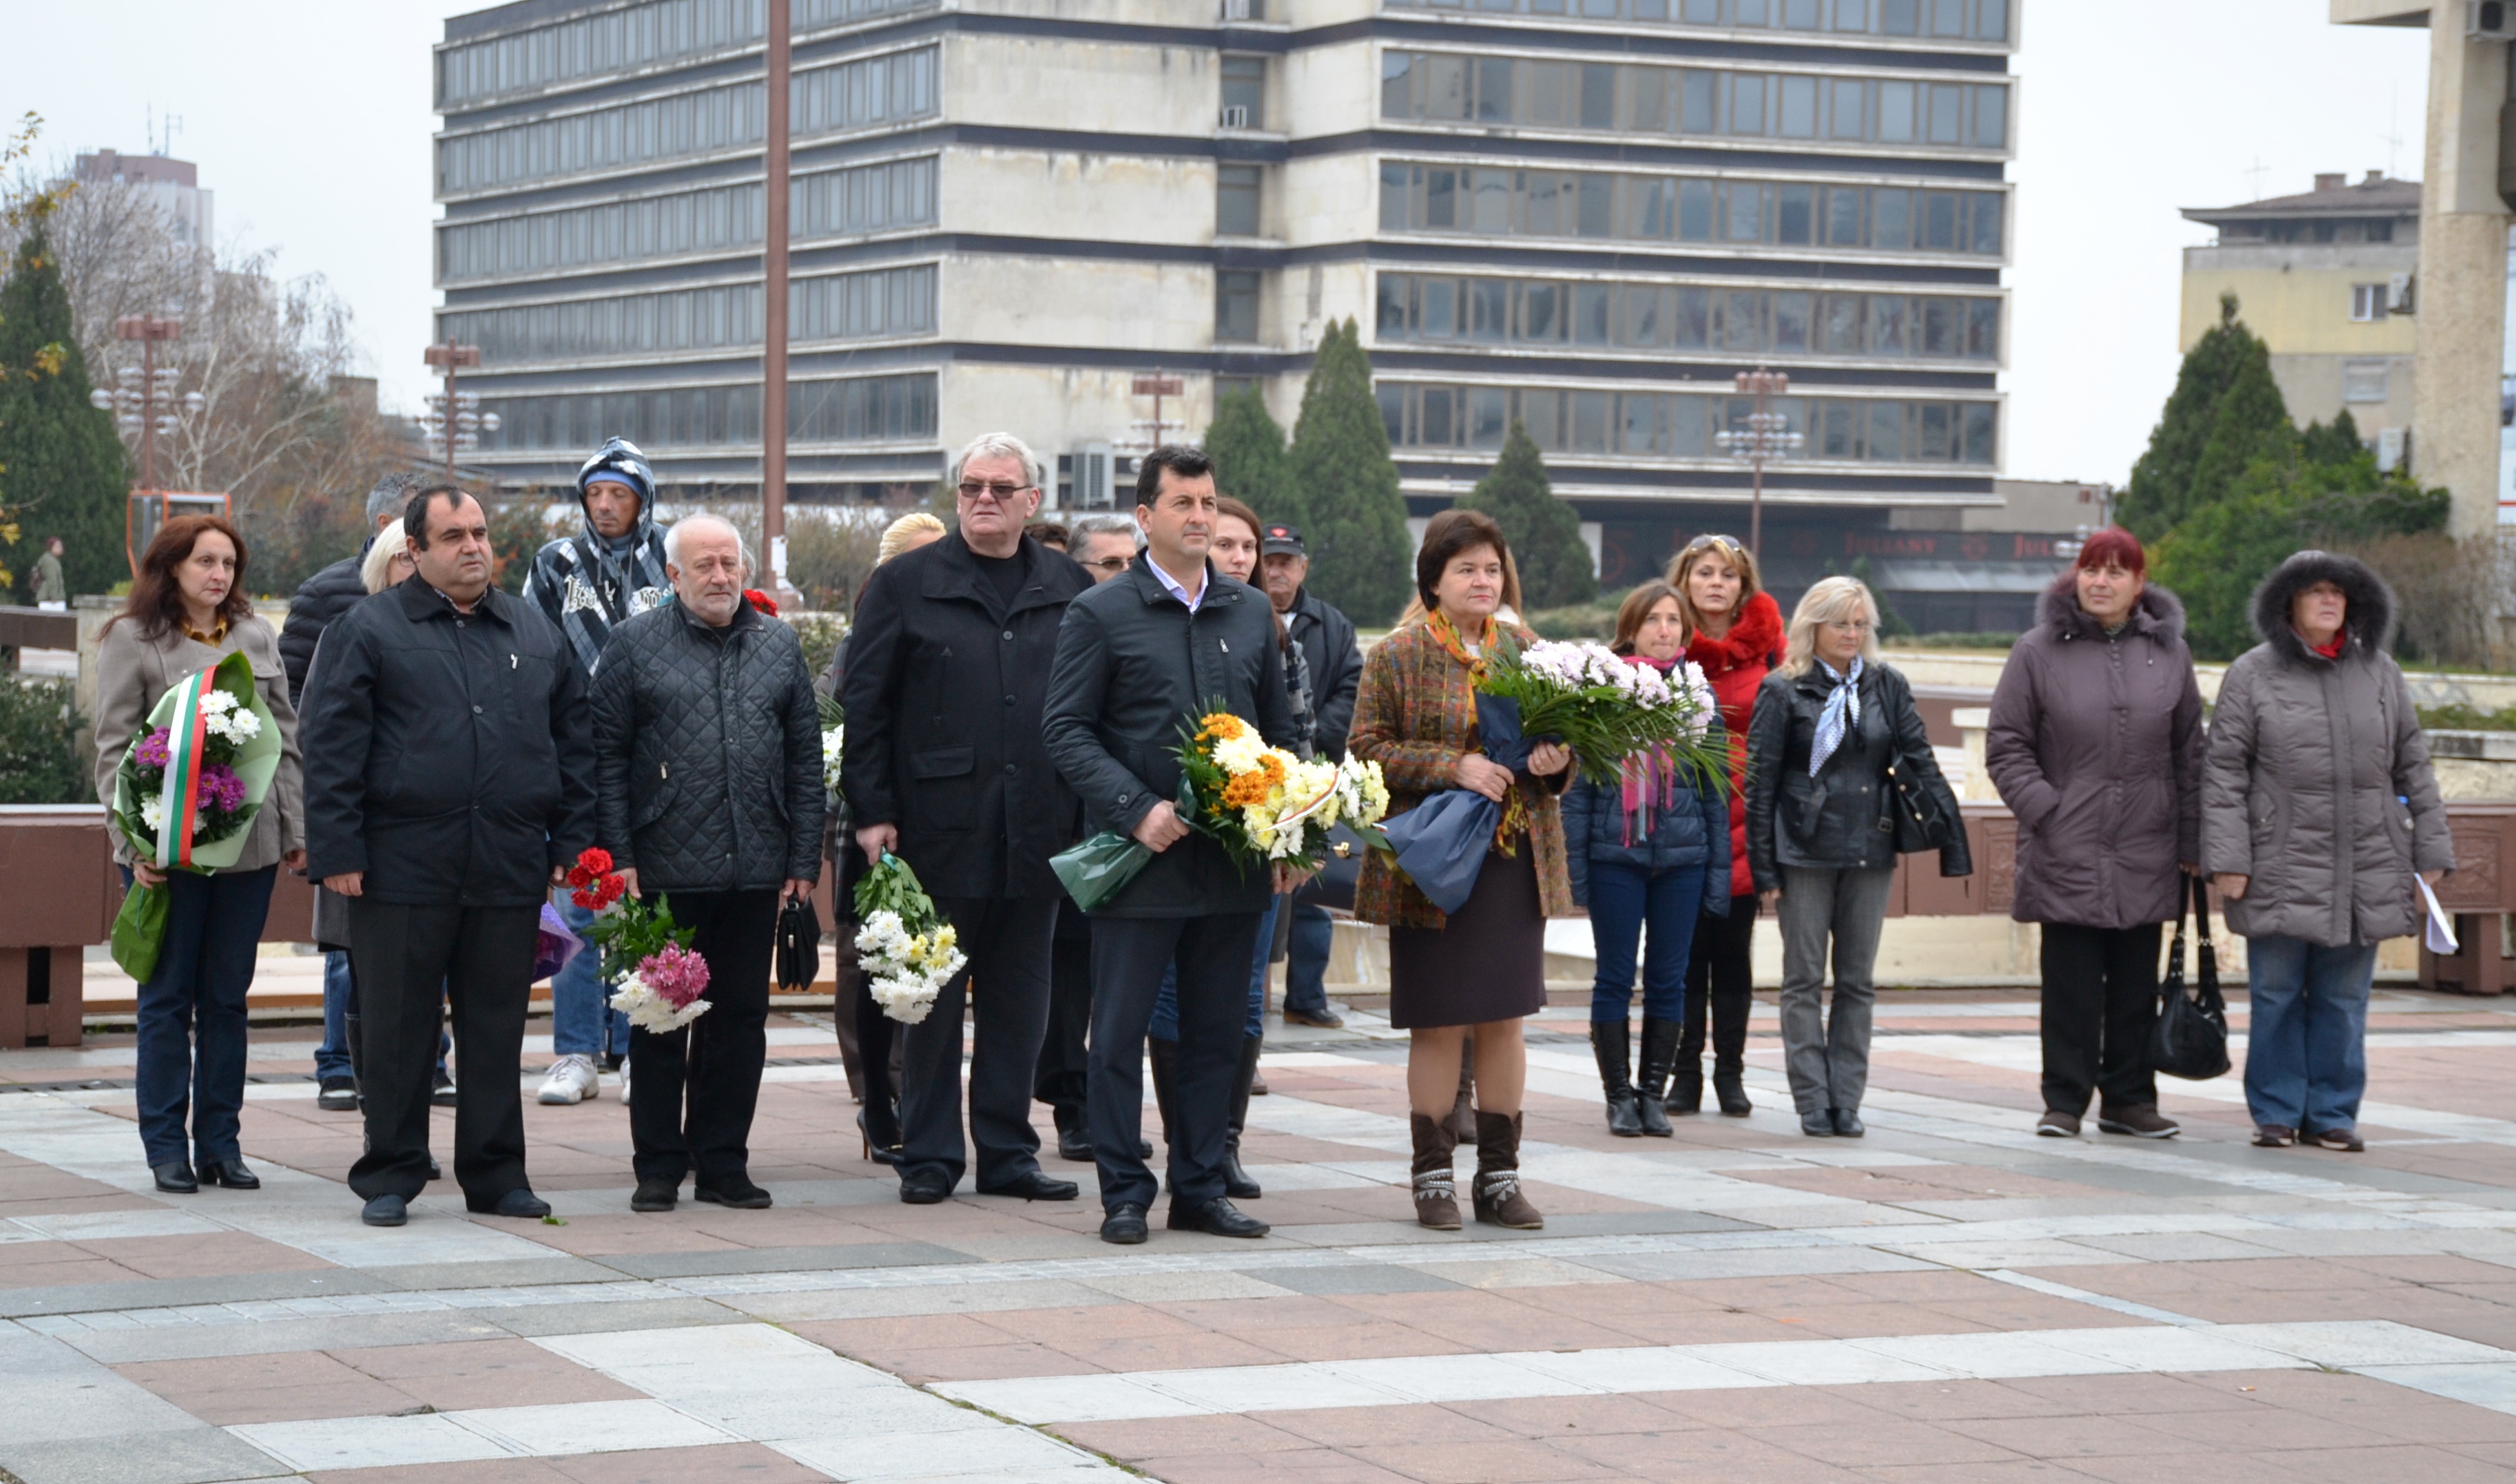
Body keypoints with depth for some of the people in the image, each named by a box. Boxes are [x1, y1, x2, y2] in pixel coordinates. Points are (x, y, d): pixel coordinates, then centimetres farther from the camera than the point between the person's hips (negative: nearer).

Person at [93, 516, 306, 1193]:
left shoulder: (257, 637, 11)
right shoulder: (132, 641, -1)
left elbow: (285, 739, 13)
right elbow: (115, 750, -3)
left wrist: (295, 830, 6)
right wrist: (134, 844, -11)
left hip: (248, 845, 3)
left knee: (228, 998, 7)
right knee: (167, 998, 2)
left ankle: (221, 1142, 13)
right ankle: (167, 1148, 8)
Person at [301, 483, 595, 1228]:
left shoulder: (536, 634, 15)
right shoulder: (368, 630, 2)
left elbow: (574, 742, 17)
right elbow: (332, 748, -3)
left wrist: (571, 844, 9)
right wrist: (337, 852, -10)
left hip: (509, 872, 3)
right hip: (403, 867, -3)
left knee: (497, 1026, 8)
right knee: (397, 1027, 2)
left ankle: (496, 1173, 16)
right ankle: (390, 1176, 10)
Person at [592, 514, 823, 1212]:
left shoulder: (778, 646, 11)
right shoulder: (634, 645, 1)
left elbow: (805, 759, 11)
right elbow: (606, 759, -2)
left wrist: (803, 860, 5)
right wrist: (618, 859, -8)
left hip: (754, 869, 3)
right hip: (665, 868, -3)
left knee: (741, 1018, 7)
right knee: (659, 1022, 3)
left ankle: (723, 1163, 15)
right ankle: (658, 1167, 11)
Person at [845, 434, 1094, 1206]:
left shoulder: (1071, 590, 8)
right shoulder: (906, 583, 2)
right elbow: (863, 705, 1)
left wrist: (1091, 814, 3)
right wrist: (872, 814, -6)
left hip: (1035, 838, 2)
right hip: (938, 831, -2)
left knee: (1019, 1002, 8)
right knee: (934, 1000, 4)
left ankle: (1008, 1152, 17)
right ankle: (929, 1155, 11)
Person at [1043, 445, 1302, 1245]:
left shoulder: (1252, 614, 13)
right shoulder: (1100, 614, -1)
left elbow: (1280, 729, 16)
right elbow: (1067, 730, -4)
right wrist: (1137, 810, -16)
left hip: (1235, 865, 4)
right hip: (1141, 862, -4)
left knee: (1218, 1032, 8)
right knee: (1120, 1033, -1)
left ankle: (1200, 1188, 16)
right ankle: (1124, 1193, 8)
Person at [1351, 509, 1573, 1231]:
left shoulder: (1526, 649, 10)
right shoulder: (1396, 657, -2)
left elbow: (1560, 736, 19)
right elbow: (1367, 749, -7)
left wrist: (1556, 761, -5)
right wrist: (1454, 766, -18)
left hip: (1517, 860, 4)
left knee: (1505, 1020, 6)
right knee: (1437, 1023, 0)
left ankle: (1499, 1174, 14)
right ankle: (1432, 1177, 10)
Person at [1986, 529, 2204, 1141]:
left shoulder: (2168, 652, 9)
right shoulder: (2040, 651, 1)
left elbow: (2190, 752, 11)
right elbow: (2006, 745, 3)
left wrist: (2190, 842, 7)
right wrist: (2042, 808, -9)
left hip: (2146, 854, 3)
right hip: (2067, 851, -2)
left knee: (2136, 982, 8)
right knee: (2071, 983, -2)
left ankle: (2129, 1097, 18)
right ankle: (2064, 1102, 5)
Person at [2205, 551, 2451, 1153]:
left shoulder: (2380, 673, 10)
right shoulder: (2252, 675, 1)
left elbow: (2412, 768, 12)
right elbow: (2224, 772, -1)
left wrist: (2430, 855, 8)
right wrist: (2226, 860, -9)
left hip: (2365, 871, 2)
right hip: (2280, 870, -2)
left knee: (2343, 997, 5)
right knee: (2276, 995, 1)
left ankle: (2332, 1114, 13)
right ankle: (2276, 1113, 11)